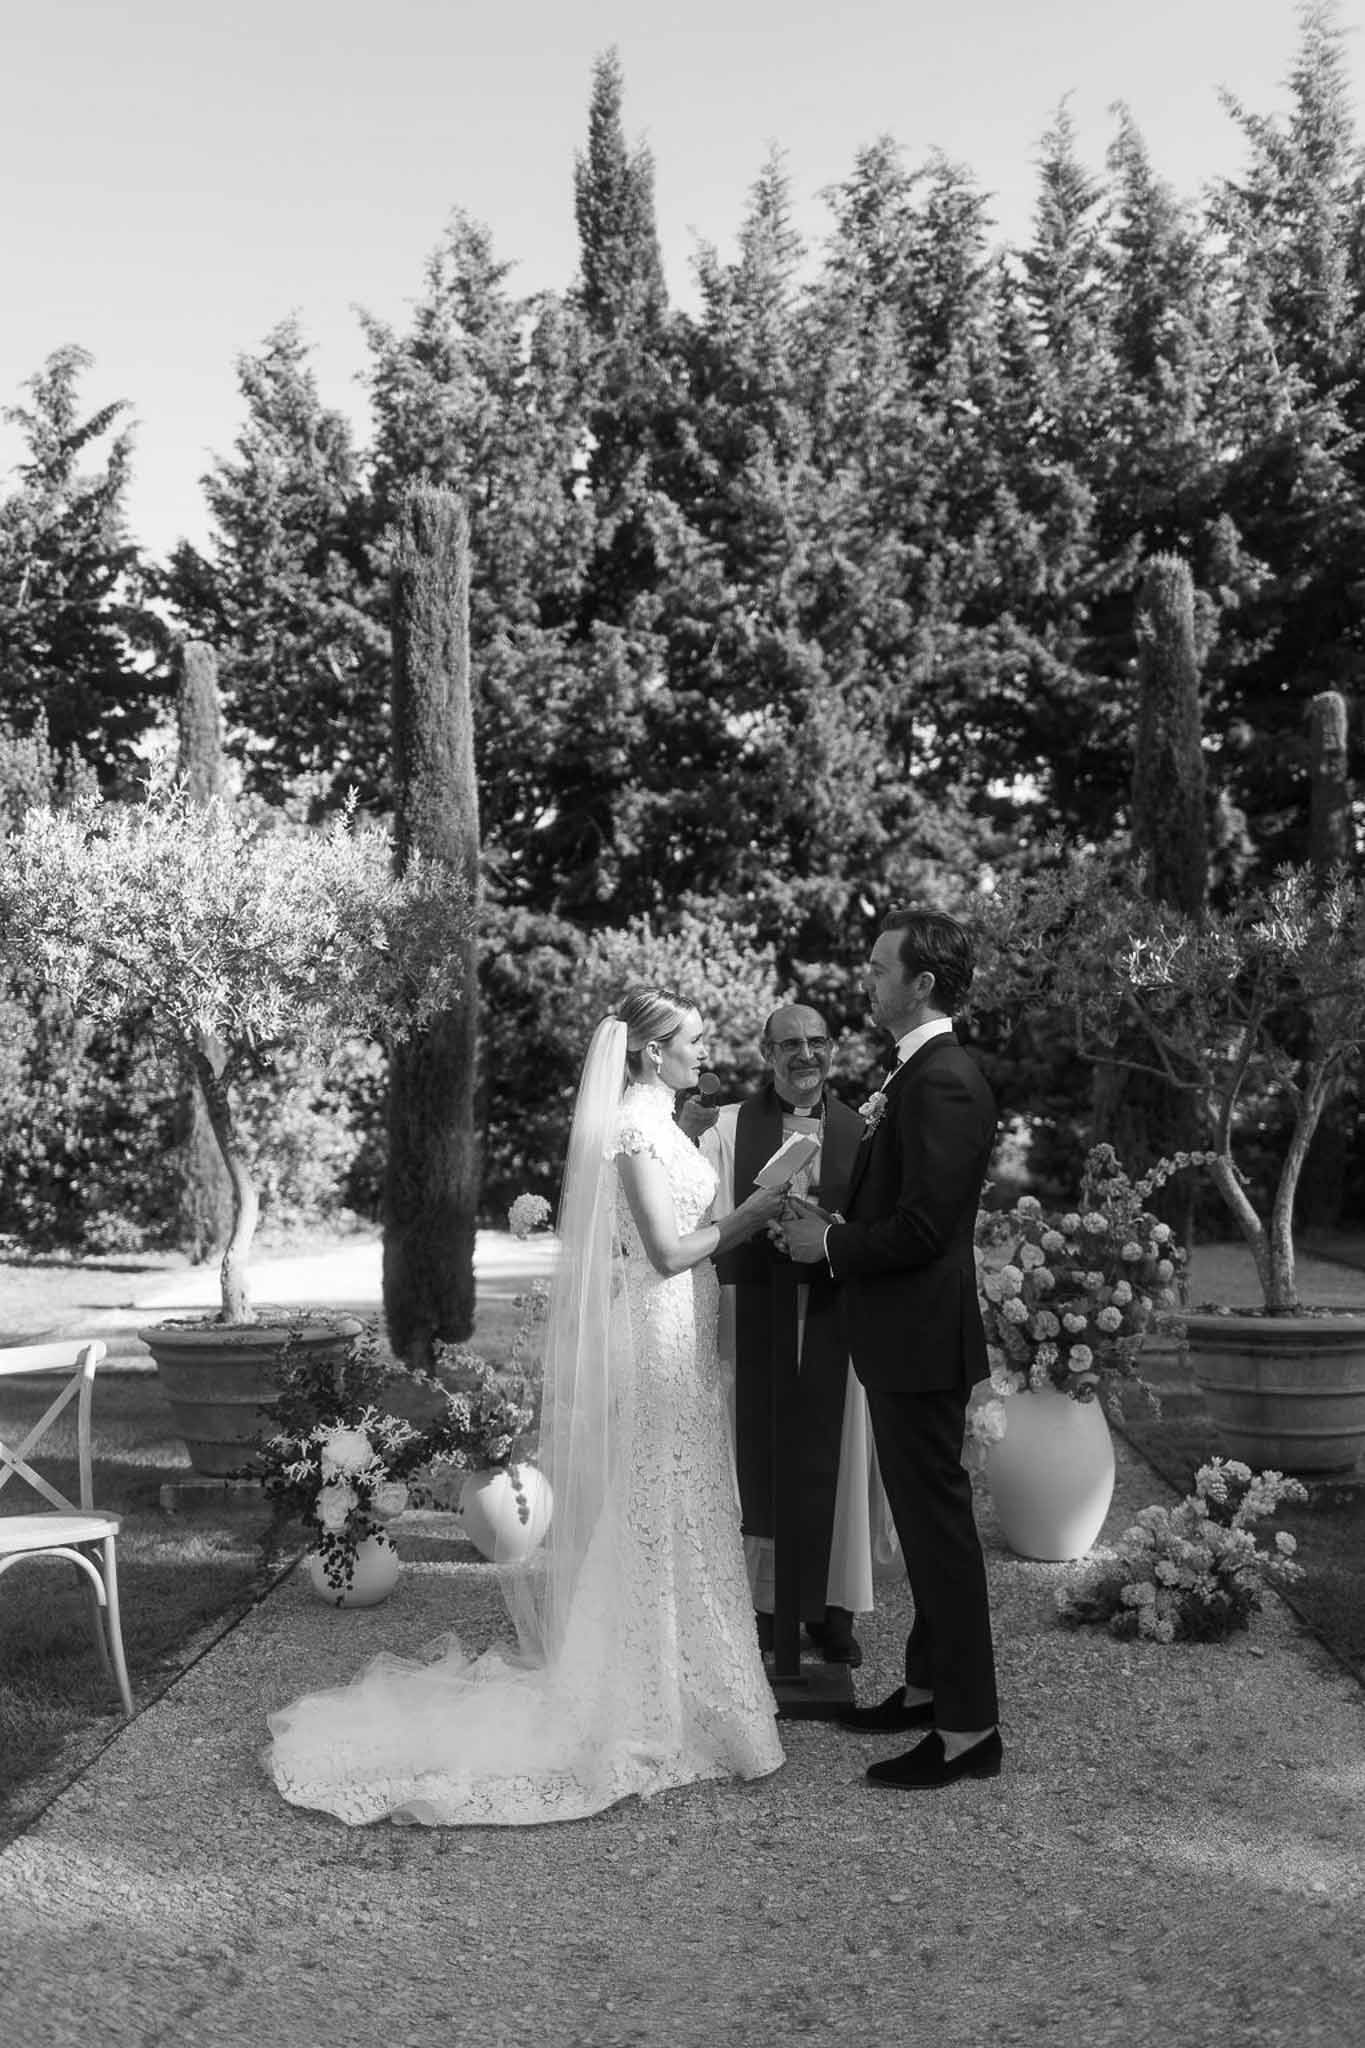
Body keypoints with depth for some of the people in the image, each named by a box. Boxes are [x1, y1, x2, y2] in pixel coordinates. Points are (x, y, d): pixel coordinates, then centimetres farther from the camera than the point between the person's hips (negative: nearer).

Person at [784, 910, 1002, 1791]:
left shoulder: (943, 1081, -20)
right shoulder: (924, 1073, 12)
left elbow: (923, 1224, -24)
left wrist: (832, 1244, -11)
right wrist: (837, 1225, 6)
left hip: (922, 1339, -10)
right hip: (908, 1338, 10)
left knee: (940, 1524, -2)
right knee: (926, 1519, 19)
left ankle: (968, 1727, 8)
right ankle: (932, 1685, 33)